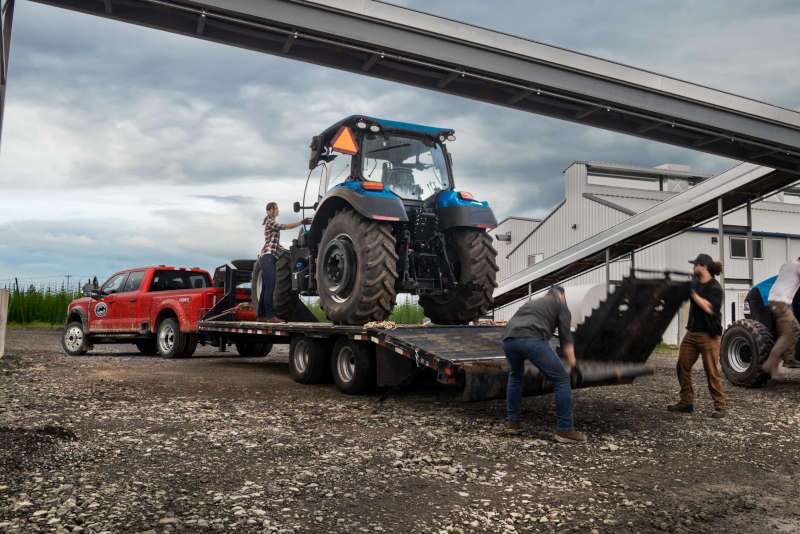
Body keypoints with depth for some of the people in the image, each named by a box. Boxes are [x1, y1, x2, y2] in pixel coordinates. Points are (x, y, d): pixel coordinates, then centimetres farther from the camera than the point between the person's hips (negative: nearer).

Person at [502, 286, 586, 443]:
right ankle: (564, 430, 9)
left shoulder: (532, 303, 41)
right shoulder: (560, 304, 24)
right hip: (532, 340, -6)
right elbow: (565, 336, 13)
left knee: (515, 376, 33)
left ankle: (513, 421, 33)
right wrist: (571, 364, 18)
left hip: (508, 338, 6)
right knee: (561, 379, 8)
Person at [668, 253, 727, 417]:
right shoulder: (694, 282, 8)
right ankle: (686, 402, 14)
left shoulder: (715, 288, -12)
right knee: (682, 366, 6)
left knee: (712, 371, -3)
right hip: (692, 332, 7)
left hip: (708, 335, -7)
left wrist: (693, 292, -19)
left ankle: (720, 406, 8)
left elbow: (709, 308, -22)